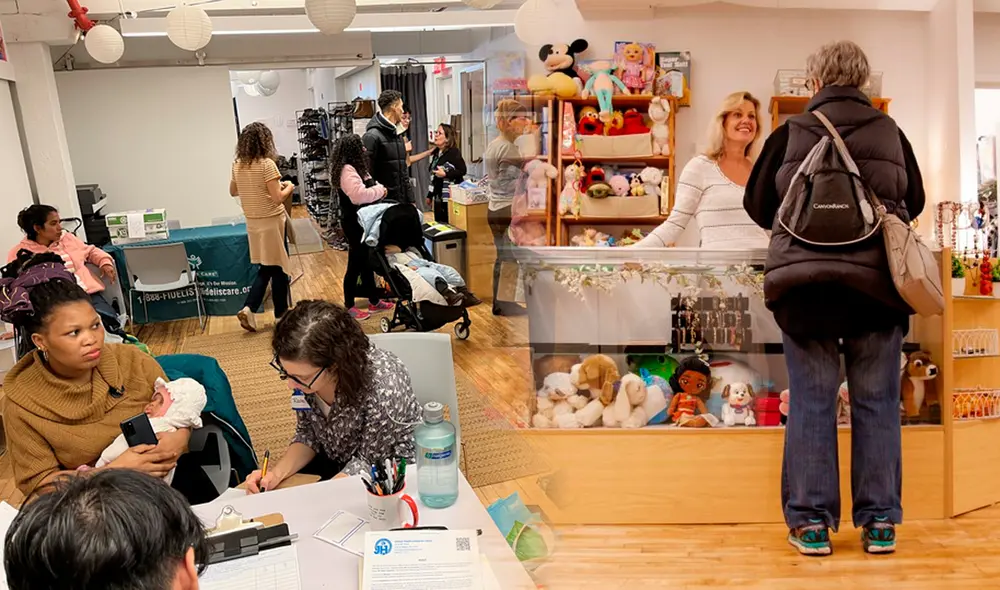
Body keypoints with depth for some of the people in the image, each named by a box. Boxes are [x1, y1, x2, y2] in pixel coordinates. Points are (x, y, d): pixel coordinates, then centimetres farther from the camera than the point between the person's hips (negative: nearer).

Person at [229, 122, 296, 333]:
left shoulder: (237, 165, 5)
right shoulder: (267, 164, -16)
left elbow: (233, 191, 19)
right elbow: (277, 198, -18)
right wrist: (289, 188, 0)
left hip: (253, 222, 7)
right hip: (272, 221, -6)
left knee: (266, 268, 15)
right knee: (278, 268, 7)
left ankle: (248, 308, 0)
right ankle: (281, 313, 17)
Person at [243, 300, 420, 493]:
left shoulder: (383, 386, -36)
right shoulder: (306, 374, -18)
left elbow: (369, 463, -23)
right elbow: (308, 434, -3)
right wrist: (277, 474, -20)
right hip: (336, 461, 5)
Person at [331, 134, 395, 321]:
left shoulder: (353, 167, 13)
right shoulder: (347, 170, -21)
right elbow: (359, 195, -33)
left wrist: (376, 188, 1)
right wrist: (380, 190, -19)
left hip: (360, 221, 11)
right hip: (354, 223, -11)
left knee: (366, 262, 17)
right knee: (356, 264, -1)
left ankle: (374, 301, 28)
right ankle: (349, 307, 10)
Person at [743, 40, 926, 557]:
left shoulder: (790, 133, 2)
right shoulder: (890, 132, 7)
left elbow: (757, 205, 10)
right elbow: (914, 202, 19)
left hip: (804, 281, -1)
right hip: (878, 279, 1)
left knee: (812, 401, 5)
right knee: (876, 401, 9)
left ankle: (811, 521, 10)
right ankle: (879, 520, 16)